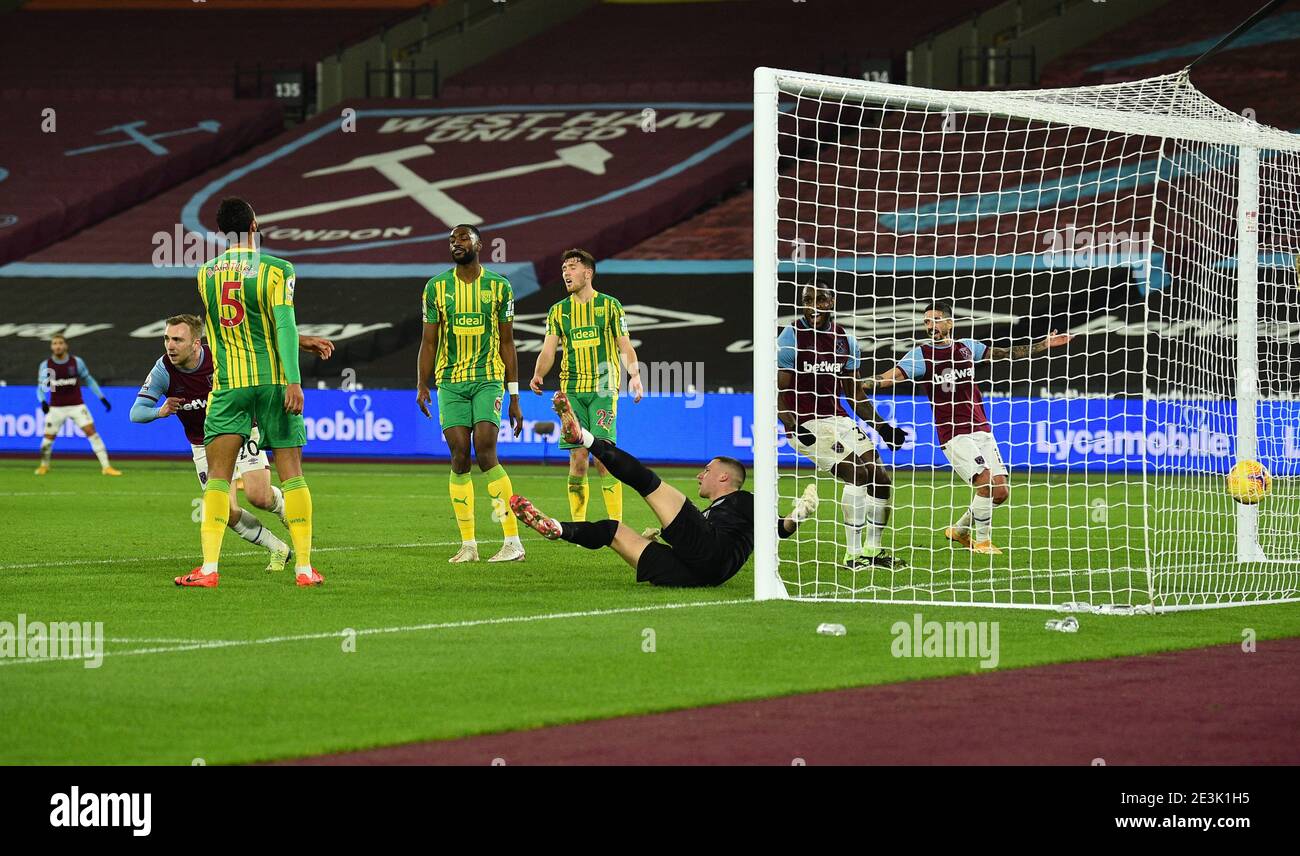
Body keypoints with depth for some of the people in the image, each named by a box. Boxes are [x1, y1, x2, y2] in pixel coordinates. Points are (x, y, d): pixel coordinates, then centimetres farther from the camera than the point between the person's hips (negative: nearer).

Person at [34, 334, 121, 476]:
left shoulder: (77, 362, -4)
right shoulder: (45, 365, -4)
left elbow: (88, 380, 8)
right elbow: (41, 386, -2)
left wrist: (102, 397, 6)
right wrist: (42, 401, -22)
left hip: (76, 405, -1)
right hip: (56, 408, 1)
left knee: (91, 431, -13)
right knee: (49, 437, 2)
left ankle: (106, 467, -12)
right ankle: (44, 466, 30)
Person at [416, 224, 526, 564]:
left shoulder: (499, 286, 4)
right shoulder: (437, 287, 6)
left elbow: (507, 343, 7)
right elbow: (429, 341, 8)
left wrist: (514, 397, 6)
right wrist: (421, 386, -5)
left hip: (488, 381, -2)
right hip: (450, 382, 2)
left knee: (485, 454, -15)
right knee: (460, 457, -3)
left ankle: (513, 541, -11)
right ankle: (468, 544, 2)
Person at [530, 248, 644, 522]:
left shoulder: (610, 306, 5)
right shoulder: (558, 311, 12)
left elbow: (625, 348, 4)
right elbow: (549, 350, 7)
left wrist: (634, 375, -14)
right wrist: (538, 374, -13)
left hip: (603, 389, -3)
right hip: (571, 390, 3)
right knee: (577, 458, -2)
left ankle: (616, 521, -9)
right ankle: (577, 523, 5)